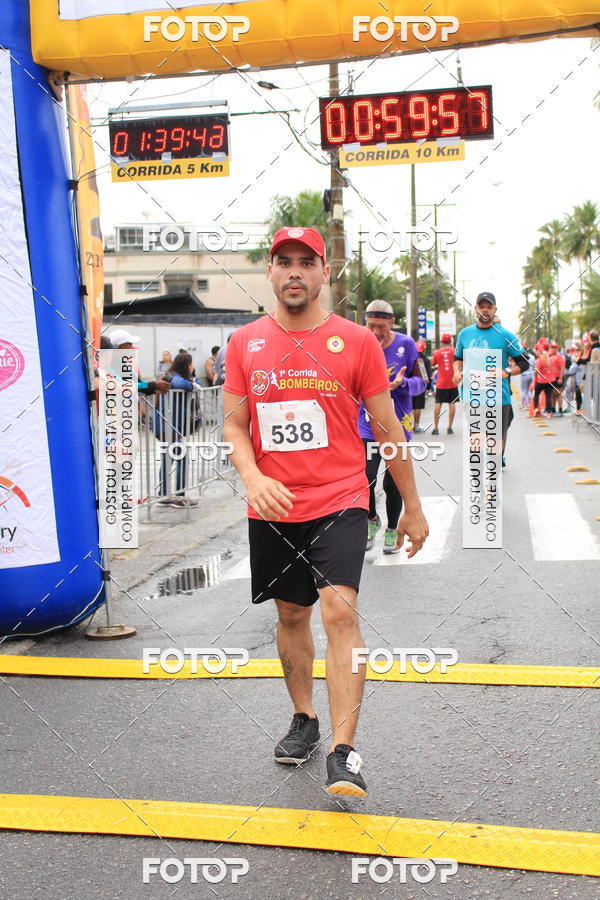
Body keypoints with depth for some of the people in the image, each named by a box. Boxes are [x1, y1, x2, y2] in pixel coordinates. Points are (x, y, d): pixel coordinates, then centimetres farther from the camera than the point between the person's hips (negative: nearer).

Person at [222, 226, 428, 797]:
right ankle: (303, 719, 35)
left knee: (339, 609, -17)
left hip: (340, 501, -3)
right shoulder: (244, 343, 4)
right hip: (272, 508, 3)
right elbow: (233, 424, 5)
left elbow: (387, 428, 3)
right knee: (290, 613, 15)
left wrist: (412, 507, 7)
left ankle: (343, 751, -10)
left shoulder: (356, 341, -2)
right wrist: (253, 477, -16)